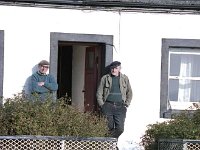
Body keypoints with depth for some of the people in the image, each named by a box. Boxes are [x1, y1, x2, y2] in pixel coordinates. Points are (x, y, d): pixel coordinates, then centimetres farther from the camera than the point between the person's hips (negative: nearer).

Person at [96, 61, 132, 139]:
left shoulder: (125, 79, 11)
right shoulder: (105, 78, 8)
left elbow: (129, 92, 18)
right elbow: (99, 93, 9)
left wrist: (126, 104, 7)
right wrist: (102, 104, 0)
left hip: (120, 106, 1)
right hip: (108, 106, -1)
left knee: (120, 128, -8)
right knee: (109, 128, -3)